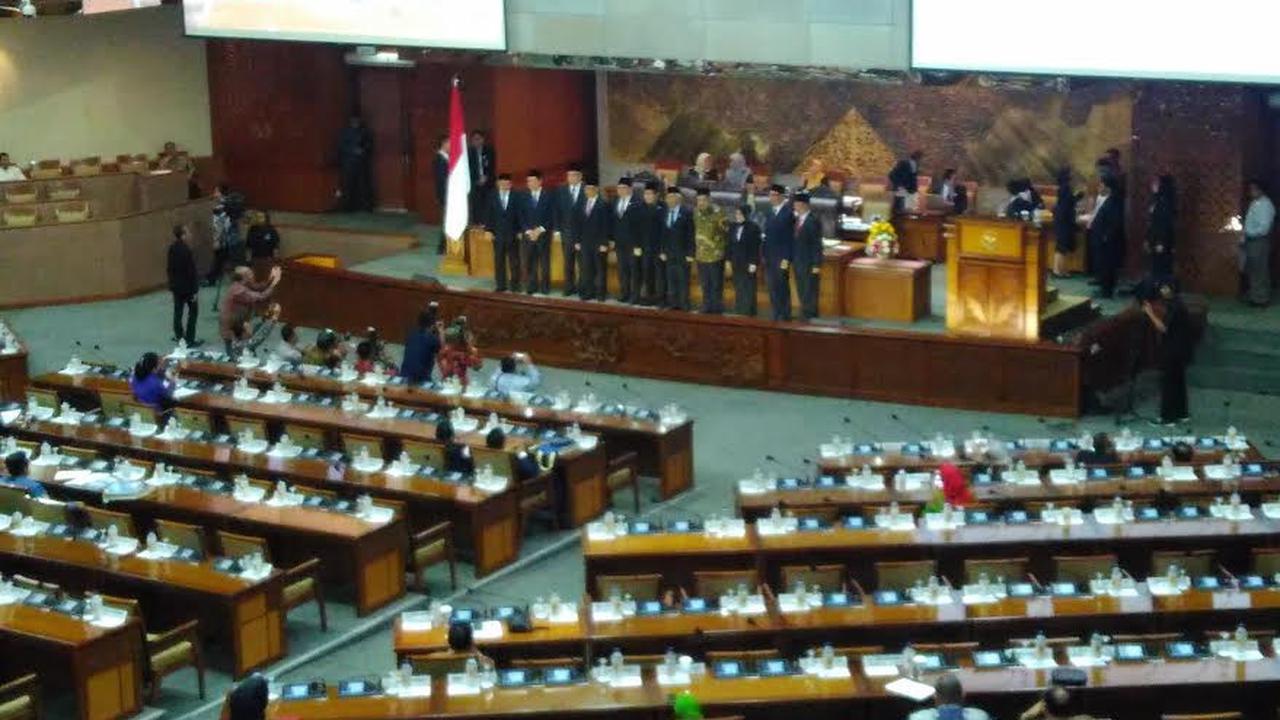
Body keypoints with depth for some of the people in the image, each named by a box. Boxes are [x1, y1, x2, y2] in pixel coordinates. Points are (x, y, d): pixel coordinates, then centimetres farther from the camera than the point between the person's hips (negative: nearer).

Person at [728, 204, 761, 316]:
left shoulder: (753, 228, -9)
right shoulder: (733, 227, 8)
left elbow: (755, 247, -10)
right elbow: (730, 245, 13)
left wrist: (753, 263, -14)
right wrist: (729, 260, 9)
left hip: (748, 263, -5)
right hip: (736, 263, 5)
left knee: (748, 289, -1)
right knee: (738, 288, 7)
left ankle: (748, 311, 4)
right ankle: (739, 310, 11)